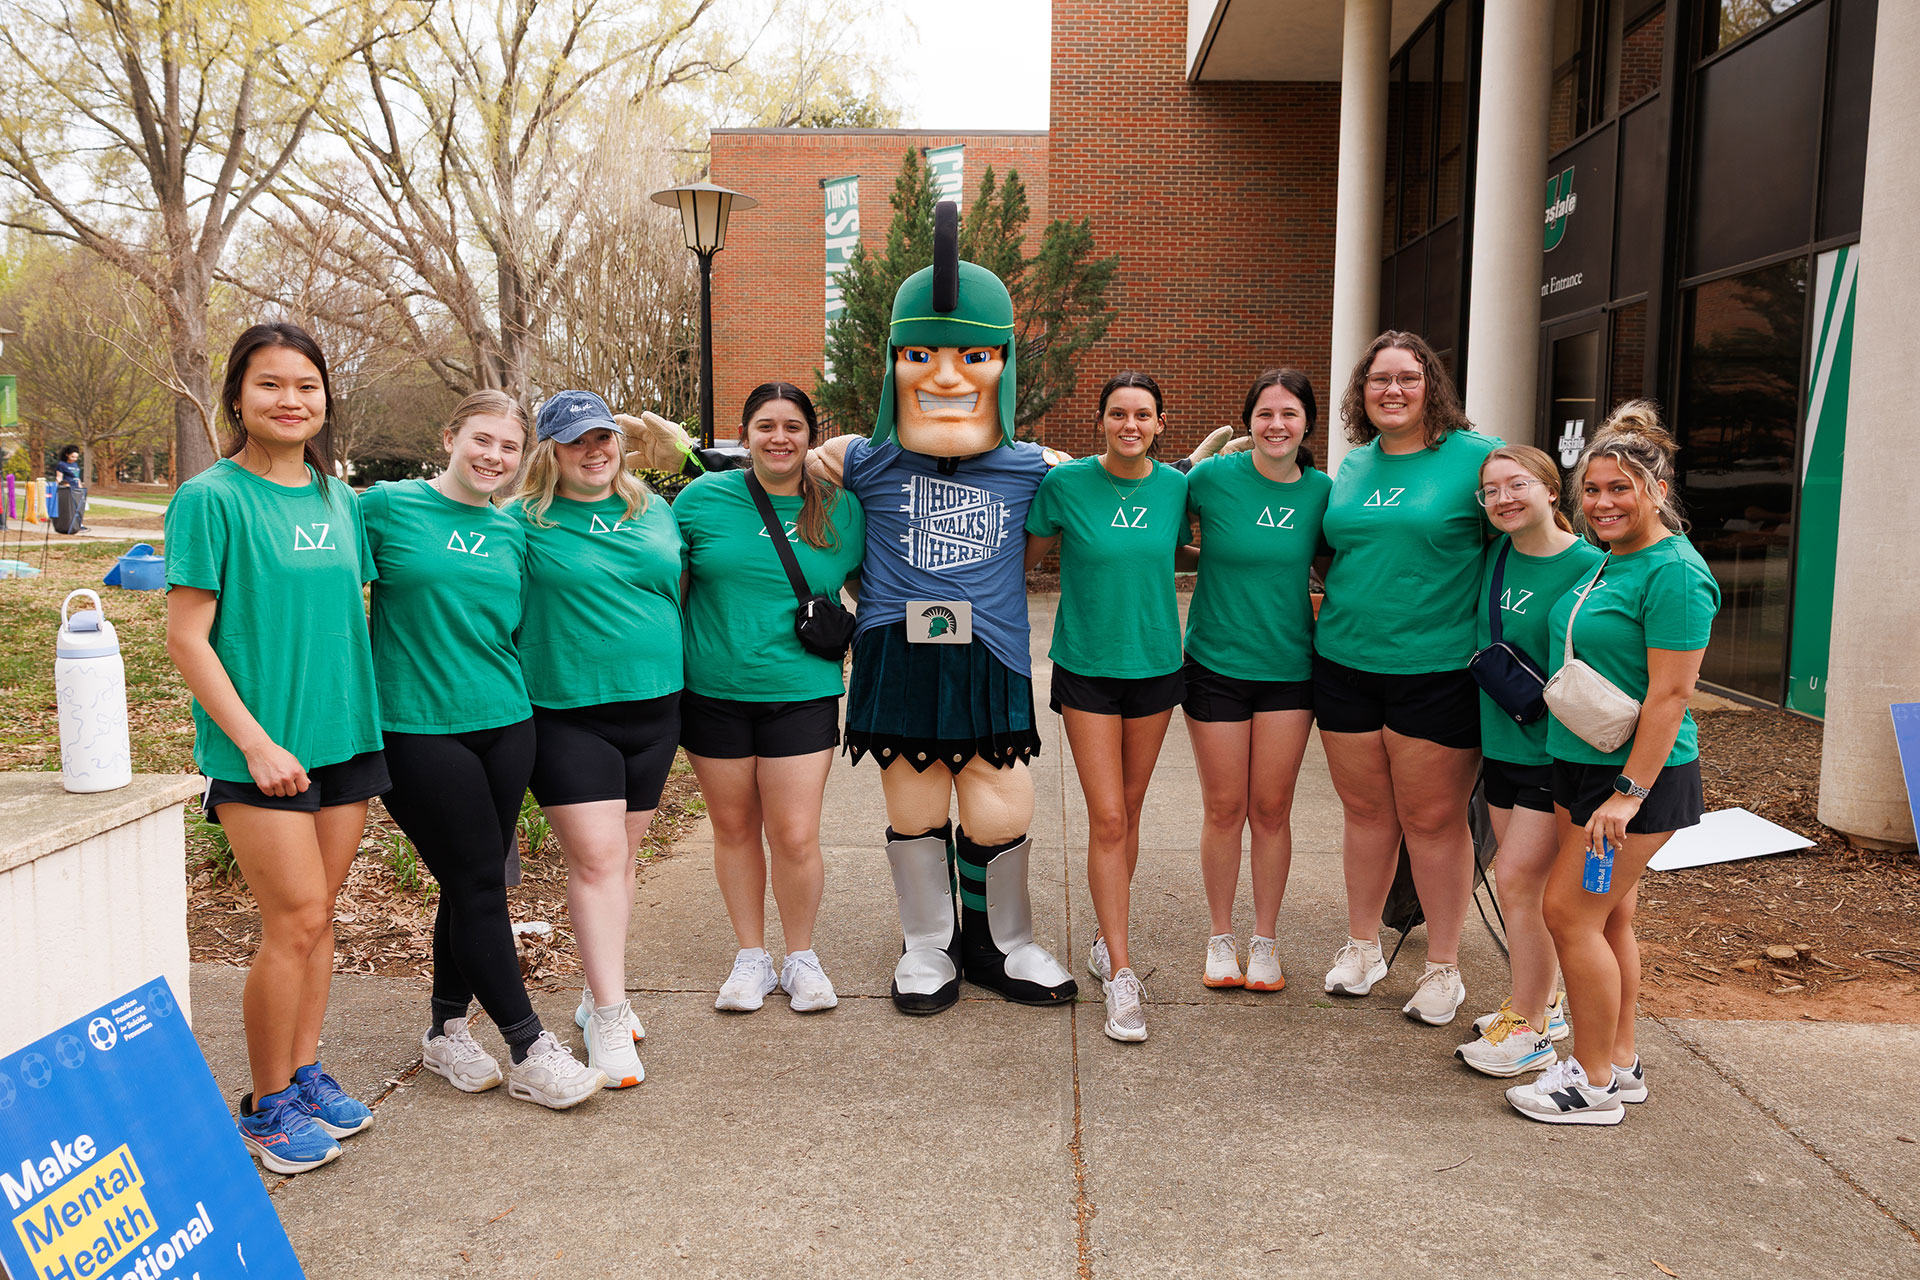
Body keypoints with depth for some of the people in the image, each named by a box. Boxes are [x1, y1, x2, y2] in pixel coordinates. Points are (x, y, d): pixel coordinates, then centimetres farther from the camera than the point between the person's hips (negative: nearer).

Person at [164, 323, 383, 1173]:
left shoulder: (337, 498, 9)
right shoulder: (212, 498, -9)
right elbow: (186, 637, -10)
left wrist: (371, 715, 13)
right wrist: (256, 741, -15)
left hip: (343, 736, 6)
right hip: (259, 747, -6)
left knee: (318, 915, 12)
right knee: (295, 921, -4)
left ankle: (304, 1070, 28)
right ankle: (267, 1105, 13)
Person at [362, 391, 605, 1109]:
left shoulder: (513, 532, 11)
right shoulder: (387, 507, -3)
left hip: (505, 725, 5)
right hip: (419, 728, -5)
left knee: (475, 885, 11)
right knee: (478, 886, -2)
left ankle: (447, 1031, 29)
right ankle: (529, 1051, 7)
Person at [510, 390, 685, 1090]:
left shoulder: (654, 510, 10)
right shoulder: (523, 521, -4)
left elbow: (680, 586, 20)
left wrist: (677, 665, 15)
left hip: (654, 706, 5)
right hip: (567, 712, -4)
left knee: (620, 854, 12)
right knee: (596, 856, -8)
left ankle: (599, 993, 26)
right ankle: (609, 1016, -1)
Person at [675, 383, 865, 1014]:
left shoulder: (842, 509, 2)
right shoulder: (703, 498, 0)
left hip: (802, 695, -1)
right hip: (713, 693, 1)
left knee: (795, 837, -2)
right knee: (734, 828, 11)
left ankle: (801, 958, 21)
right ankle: (750, 956, 29)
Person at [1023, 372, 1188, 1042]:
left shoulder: (1175, 486, -1)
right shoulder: (1066, 482, -8)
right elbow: (1027, 555, 2)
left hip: (1155, 662, 3)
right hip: (1086, 666, -3)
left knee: (1129, 813, 13)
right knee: (1106, 818, -6)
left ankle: (1107, 938, 30)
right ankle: (1120, 971, 1)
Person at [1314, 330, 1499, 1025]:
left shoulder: (1475, 457, -5)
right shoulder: (1352, 465, 10)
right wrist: (1334, 609, 10)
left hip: (1437, 670, -4)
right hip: (1345, 662, 5)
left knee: (1433, 820, 4)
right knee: (1365, 811, 14)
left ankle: (1443, 967, 20)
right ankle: (1362, 945, 30)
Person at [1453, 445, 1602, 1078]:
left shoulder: (1588, 566, -15)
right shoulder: (1495, 555, 4)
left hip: (1556, 751, -7)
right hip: (1501, 742, 7)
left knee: (1518, 884, -4)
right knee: (1527, 884, 15)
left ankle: (1528, 1029, 9)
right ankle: (1543, 1003, 31)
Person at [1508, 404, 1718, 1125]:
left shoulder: (1673, 573, -17)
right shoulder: (1603, 561, 11)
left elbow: (1670, 694, -21)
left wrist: (1629, 791, -23)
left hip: (1638, 773, -9)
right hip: (1579, 766, 9)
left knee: (1572, 911, -6)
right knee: (1609, 915, 14)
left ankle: (1595, 1082, 7)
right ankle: (1620, 1062, 26)